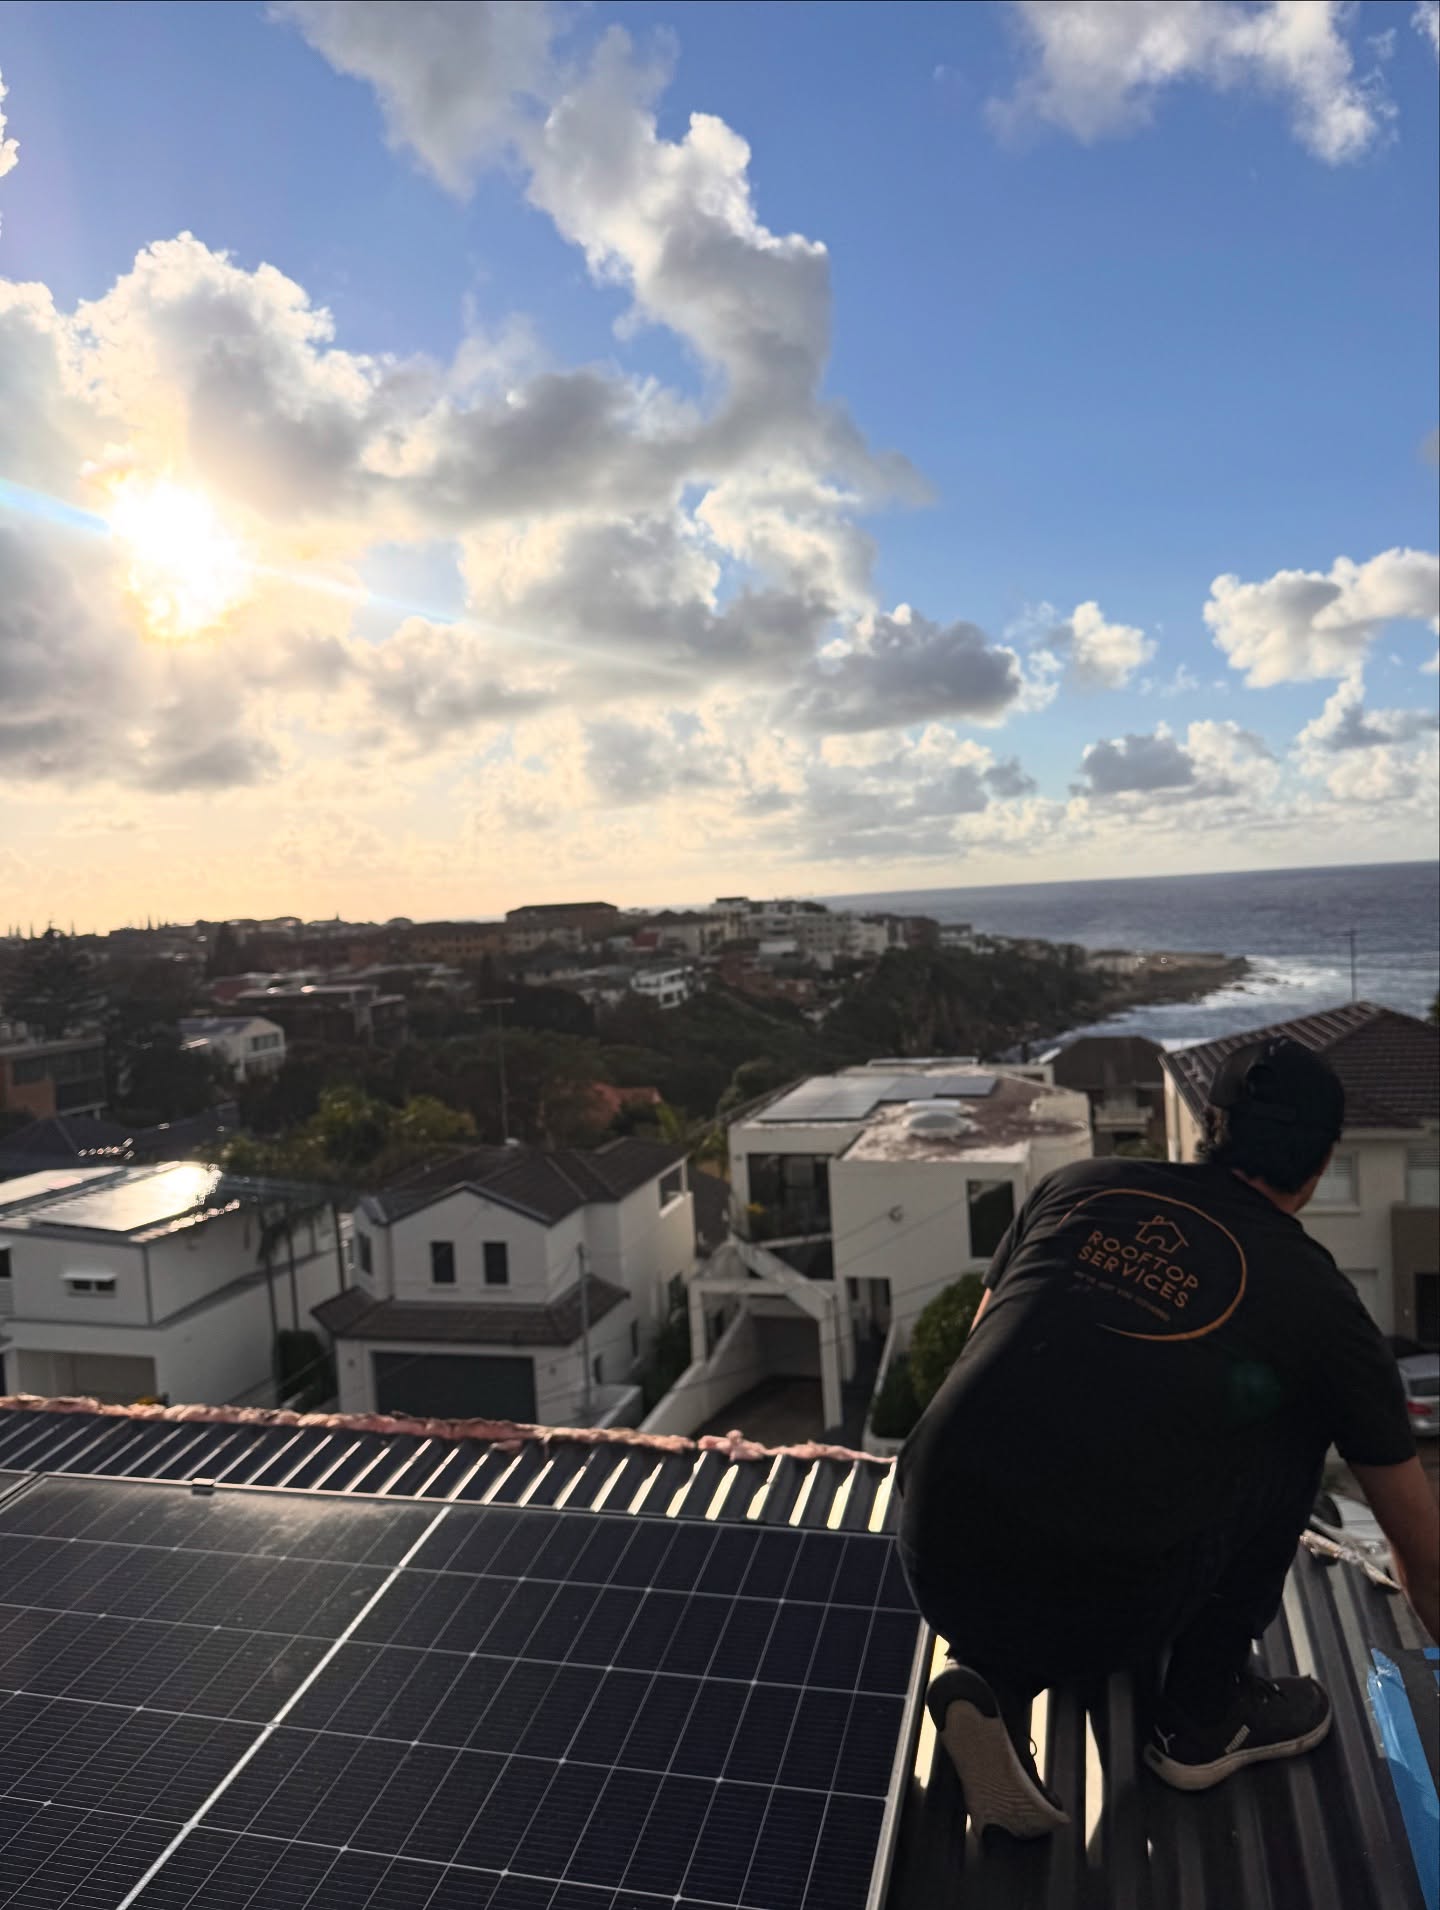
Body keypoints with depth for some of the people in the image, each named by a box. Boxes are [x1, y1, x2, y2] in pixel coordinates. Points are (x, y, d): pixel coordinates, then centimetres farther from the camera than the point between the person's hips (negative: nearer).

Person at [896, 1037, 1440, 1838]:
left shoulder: (1076, 1186, 10)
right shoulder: (1321, 1300, 5)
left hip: (939, 1572, 3)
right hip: (1100, 1614, -3)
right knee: (1297, 1418, 17)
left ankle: (996, 1680, 11)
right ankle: (1205, 1714, 24)